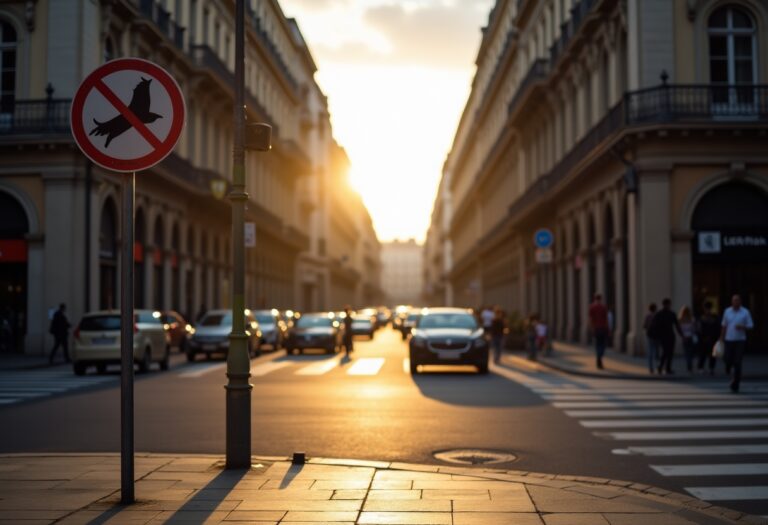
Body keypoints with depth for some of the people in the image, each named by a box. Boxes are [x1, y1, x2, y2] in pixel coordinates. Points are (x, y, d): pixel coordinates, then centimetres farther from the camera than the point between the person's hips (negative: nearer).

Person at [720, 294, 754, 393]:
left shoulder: (745, 312, -2)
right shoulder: (727, 311, 6)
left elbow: (750, 326, 0)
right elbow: (724, 326, 13)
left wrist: (742, 327, -20)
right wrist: (721, 338, 12)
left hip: (740, 341, -2)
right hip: (729, 340, 2)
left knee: (737, 363, -4)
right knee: (727, 359, -4)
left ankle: (735, 385, 3)